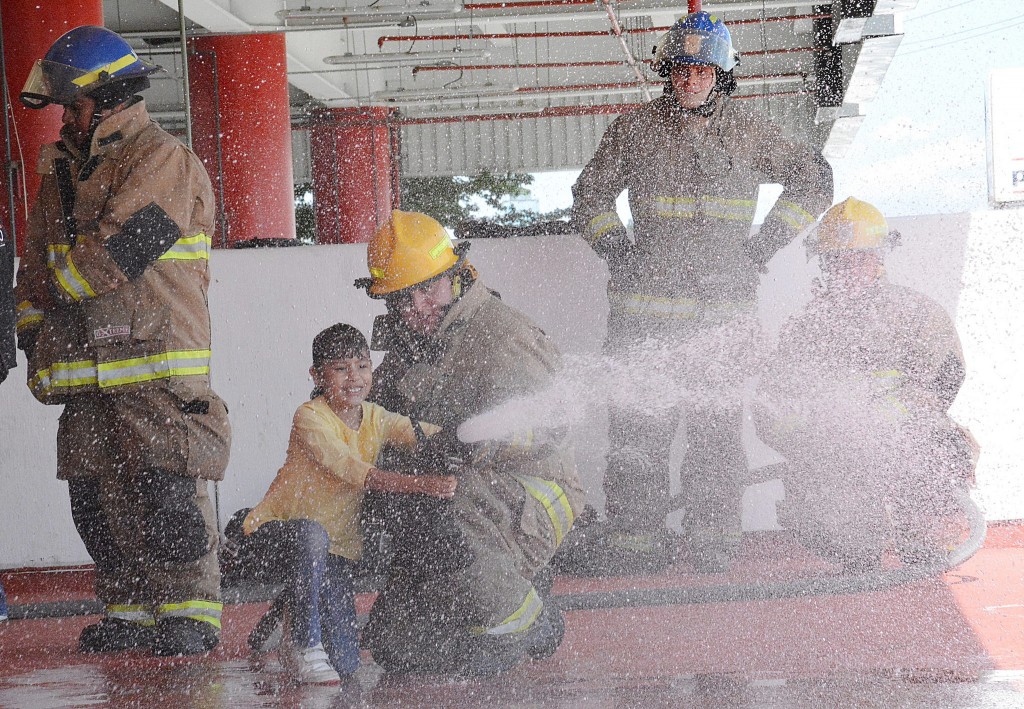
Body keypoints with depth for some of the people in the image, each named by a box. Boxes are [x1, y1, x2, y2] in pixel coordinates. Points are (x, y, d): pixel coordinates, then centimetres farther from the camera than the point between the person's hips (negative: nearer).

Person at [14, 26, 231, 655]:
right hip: (85, 364, 8)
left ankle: (190, 612, -3)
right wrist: (33, 332, 14)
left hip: (157, 357, -8)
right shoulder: (66, 168, 20)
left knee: (167, 492, -10)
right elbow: (38, 257, 24)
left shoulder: (163, 161, -7)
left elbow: (118, 248, -17)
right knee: (98, 496, 6)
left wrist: (60, 282, -3)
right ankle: (132, 610, 14)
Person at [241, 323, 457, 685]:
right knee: (312, 534, -43)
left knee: (344, 665, -9)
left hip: (337, 545, 5)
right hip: (276, 526, -5)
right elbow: (356, 472, -30)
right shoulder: (310, 418, -19)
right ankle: (303, 642, -26)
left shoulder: (375, 418, 1)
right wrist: (421, 484, -41)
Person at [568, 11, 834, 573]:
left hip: (725, 302, 0)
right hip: (646, 301, 0)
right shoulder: (635, 130, 6)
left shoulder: (747, 133, 7)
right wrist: (617, 251, 5)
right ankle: (634, 536, 1)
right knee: (636, 420, -5)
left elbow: (812, 180, 16)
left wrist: (762, 246, 8)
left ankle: (713, 538, 7)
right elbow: (590, 195, 18)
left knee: (717, 426, -1)